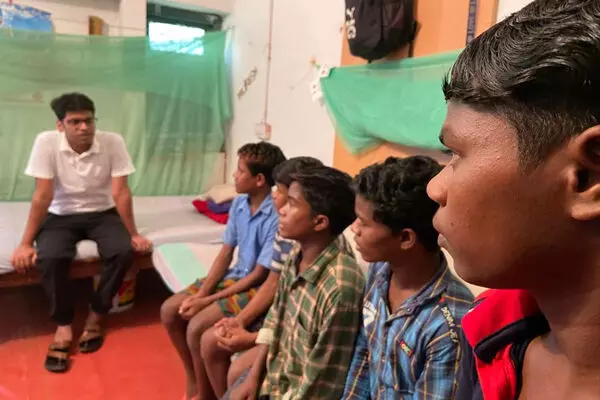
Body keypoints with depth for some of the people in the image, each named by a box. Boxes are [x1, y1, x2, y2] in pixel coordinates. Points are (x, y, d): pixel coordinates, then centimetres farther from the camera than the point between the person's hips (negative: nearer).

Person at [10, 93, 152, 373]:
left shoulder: (113, 142, -15)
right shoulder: (46, 142, -16)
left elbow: (120, 193, -14)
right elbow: (42, 196, -15)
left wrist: (133, 234, -15)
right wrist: (26, 243, -16)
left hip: (102, 214, 1)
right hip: (60, 216, 0)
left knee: (124, 251, -27)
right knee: (50, 257, -30)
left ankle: (95, 317, -5)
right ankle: (64, 327, -9)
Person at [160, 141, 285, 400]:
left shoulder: (277, 217, -25)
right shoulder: (239, 204, -1)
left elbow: (259, 275, -21)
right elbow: (225, 254, 3)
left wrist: (208, 300, -18)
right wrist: (200, 293, -9)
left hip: (258, 289, -8)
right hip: (233, 276, 8)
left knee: (196, 328, -22)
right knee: (170, 311, 1)